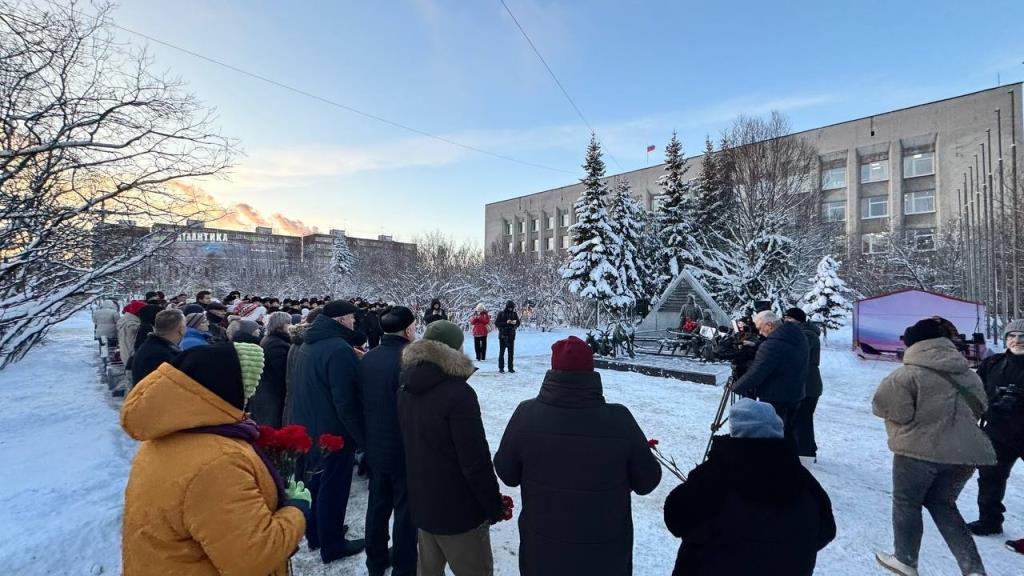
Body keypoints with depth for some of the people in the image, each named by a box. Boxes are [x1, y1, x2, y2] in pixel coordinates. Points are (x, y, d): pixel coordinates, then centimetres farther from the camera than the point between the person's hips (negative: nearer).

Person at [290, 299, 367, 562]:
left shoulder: (307, 346, 5)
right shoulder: (339, 349, -25)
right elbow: (345, 401, -26)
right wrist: (361, 436, -16)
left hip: (307, 428, 9)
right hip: (334, 432, -9)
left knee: (314, 482, 22)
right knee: (333, 489, 7)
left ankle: (315, 534, 40)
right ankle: (332, 546, 23)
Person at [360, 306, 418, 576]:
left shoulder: (367, 358, -1)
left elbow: (361, 401, 8)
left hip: (375, 447, 7)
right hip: (405, 449, -7)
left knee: (378, 504, 21)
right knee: (406, 511, 9)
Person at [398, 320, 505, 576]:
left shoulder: (407, 387, 0)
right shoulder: (458, 393, -25)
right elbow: (475, 461, -22)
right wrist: (494, 506, -12)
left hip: (421, 501, 7)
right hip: (458, 507, -7)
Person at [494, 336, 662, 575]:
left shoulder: (527, 414, -22)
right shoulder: (619, 419, -24)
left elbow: (507, 473, -8)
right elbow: (647, 482, -10)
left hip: (543, 549, 1)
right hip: (606, 552, 0)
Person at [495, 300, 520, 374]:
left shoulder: (514, 314, 5)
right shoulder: (501, 313, -3)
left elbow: (518, 323, 9)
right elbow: (496, 323, -7)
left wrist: (515, 323, -15)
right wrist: (506, 323, -18)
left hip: (511, 335, 3)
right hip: (502, 335, -3)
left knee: (511, 352, 5)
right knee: (502, 352, 3)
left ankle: (510, 368, 13)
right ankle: (501, 368, 10)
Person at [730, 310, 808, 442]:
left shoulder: (771, 345, -26)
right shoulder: (799, 337, 3)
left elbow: (755, 374, -24)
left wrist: (735, 387, -9)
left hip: (775, 399, -9)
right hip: (796, 395, 9)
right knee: (788, 432, 22)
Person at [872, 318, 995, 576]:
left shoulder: (908, 374, -15)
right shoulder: (969, 375, 9)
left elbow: (883, 407, -17)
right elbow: (978, 409, 19)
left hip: (920, 450, -6)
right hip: (965, 452, 7)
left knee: (906, 503, 13)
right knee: (942, 503, 23)